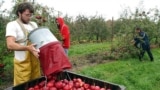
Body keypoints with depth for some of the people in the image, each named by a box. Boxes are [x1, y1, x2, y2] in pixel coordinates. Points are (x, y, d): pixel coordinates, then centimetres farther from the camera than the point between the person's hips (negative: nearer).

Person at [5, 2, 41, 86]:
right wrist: (28, 48, -32)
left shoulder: (34, 24, 12)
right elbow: (10, 45, -18)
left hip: (35, 61, 6)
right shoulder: (12, 25, -6)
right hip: (23, 63, -5)